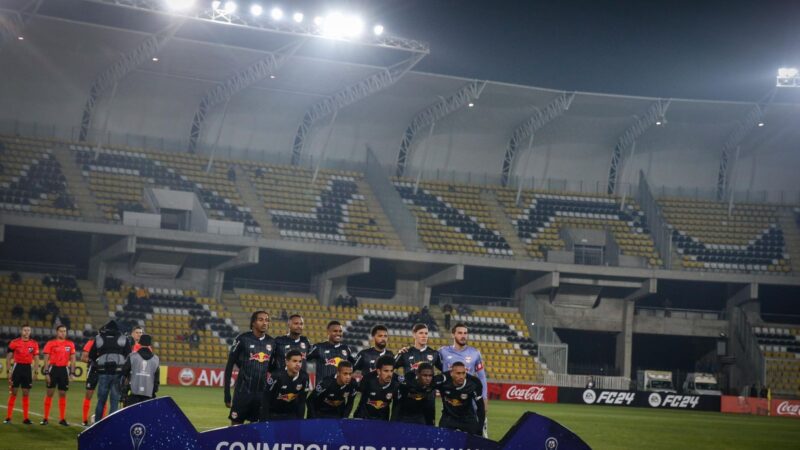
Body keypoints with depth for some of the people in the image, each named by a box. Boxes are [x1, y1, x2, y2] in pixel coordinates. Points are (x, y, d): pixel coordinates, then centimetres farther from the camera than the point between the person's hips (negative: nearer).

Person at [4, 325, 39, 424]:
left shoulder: (34, 344, 2)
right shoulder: (14, 342, -4)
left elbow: (36, 359, 8)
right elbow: (8, 358, 0)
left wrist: (36, 372, 2)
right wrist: (8, 371, -5)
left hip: (28, 369, 2)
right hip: (17, 367, -2)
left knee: (26, 393, 4)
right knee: (13, 392, 0)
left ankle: (25, 418, 8)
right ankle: (8, 417, 5)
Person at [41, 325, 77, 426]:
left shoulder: (70, 344, 7)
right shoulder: (50, 343, 0)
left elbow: (72, 359, 10)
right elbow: (46, 359, -1)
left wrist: (72, 373, 3)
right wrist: (46, 373, -8)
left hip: (64, 370, 2)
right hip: (53, 369, -2)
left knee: (63, 394, 6)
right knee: (50, 393, 0)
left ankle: (62, 419, 12)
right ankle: (45, 418, 6)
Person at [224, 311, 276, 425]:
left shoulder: (271, 342, 6)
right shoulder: (243, 339, -7)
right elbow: (229, 366, -4)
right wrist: (227, 394, -7)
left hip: (262, 393, 4)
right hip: (243, 392, -4)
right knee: (236, 425, 0)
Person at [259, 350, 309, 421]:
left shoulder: (304, 377, -13)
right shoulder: (277, 376, -25)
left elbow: (302, 400, -1)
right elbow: (266, 398, -19)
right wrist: (264, 420, -19)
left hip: (291, 414, 4)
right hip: (273, 413, -4)